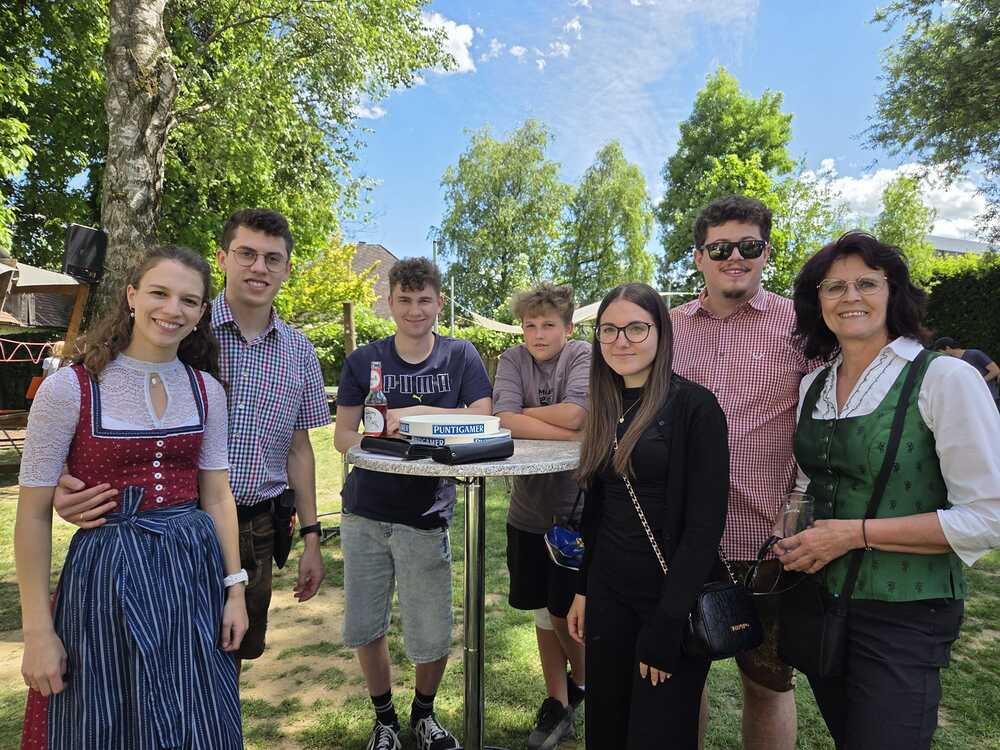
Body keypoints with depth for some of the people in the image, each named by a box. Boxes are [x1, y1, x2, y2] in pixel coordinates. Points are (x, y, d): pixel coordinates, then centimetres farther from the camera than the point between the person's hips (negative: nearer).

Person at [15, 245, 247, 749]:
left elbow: (217, 495, 5)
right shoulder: (68, 388, -11)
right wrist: (37, 630, -6)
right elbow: (34, 513, -7)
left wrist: (235, 588, 2)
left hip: (194, 569, 3)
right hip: (106, 574, -3)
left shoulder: (206, 390, 1)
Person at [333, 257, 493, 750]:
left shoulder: (461, 356, -1)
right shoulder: (363, 361, 2)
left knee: (432, 639, 4)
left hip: (425, 516, -2)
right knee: (364, 628, 11)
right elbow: (342, 436, 1)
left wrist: (419, 413, -21)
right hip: (364, 513, 2)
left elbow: (482, 420, -10)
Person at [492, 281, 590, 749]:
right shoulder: (513, 360, -2)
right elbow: (504, 420, -18)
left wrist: (521, 415, -13)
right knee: (542, 614, 15)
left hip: (575, 509, -3)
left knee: (565, 614, 5)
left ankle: (582, 683, 38)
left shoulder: (584, 358, -9)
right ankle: (557, 706, 35)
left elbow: (573, 415, -27)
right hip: (528, 509, 4)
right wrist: (568, 435, -23)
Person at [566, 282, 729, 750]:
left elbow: (705, 523, -16)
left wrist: (666, 624, -17)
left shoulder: (694, 407, -13)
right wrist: (584, 590, 12)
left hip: (671, 601, -5)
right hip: (609, 593, 6)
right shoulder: (606, 409, 6)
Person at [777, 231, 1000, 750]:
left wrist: (856, 533, -20)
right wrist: (793, 533, -3)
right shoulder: (813, 385, 5)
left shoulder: (945, 378, -13)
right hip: (819, 598, 6)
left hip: (903, 615, -5)